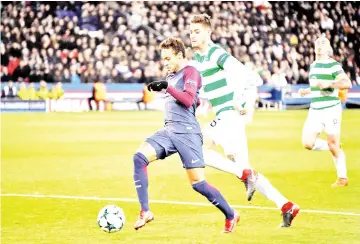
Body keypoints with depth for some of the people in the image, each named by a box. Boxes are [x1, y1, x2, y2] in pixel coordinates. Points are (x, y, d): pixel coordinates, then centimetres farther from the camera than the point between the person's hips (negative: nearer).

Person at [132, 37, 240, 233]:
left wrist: (167, 87, -22)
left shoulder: (190, 72, -4)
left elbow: (188, 99, -19)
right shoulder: (172, 75, 21)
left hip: (187, 133, -8)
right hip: (168, 131, 8)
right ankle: (145, 211, -18)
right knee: (139, 157, -17)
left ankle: (231, 215, 13)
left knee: (198, 183, -8)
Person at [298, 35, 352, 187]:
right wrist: (307, 91, 15)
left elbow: (347, 83, -17)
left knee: (333, 145, -5)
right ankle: (335, 147, 18)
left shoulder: (334, 65, -6)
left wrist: (329, 83, -26)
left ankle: (342, 178, 10)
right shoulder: (313, 66, 16)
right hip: (315, 110, 6)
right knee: (308, 143, -7)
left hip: (331, 109, -6)